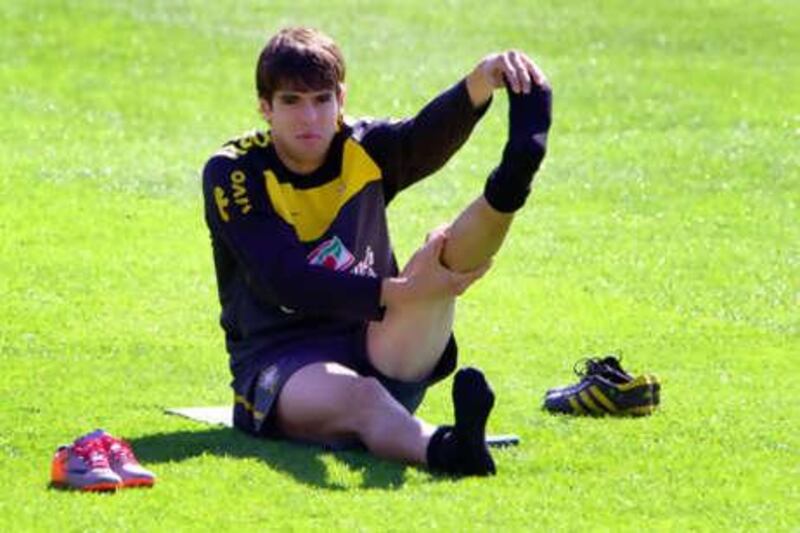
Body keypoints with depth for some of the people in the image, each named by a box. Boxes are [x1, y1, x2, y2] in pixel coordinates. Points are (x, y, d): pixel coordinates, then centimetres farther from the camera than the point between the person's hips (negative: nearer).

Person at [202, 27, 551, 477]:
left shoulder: (363, 150, 6)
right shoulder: (234, 173, -4)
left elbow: (431, 136, -18)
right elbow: (286, 282, -18)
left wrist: (479, 86, -41)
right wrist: (396, 293, -28)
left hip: (378, 354, 4)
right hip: (279, 365, -4)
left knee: (443, 258, -21)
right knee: (355, 394, -40)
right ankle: (438, 448, -70)